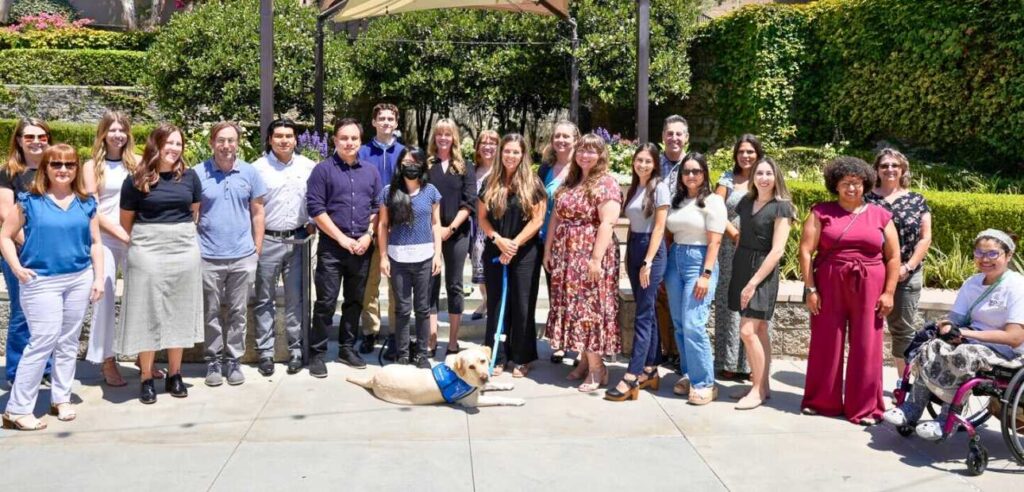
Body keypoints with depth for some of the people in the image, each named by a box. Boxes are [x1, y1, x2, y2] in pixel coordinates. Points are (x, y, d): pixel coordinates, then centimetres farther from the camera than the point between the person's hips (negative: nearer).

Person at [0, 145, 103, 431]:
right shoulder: (30, 201, -1)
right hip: (41, 281, -4)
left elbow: (95, 243, 10)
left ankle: (61, 398, 23)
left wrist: (99, 278, 2)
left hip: (80, 279, 4)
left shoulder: (86, 204, 7)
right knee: (43, 341, -8)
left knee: (69, 341, 10)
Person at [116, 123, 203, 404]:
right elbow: (126, 221, 5)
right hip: (147, 253, -3)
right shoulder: (136, 180, -3)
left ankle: (174, 375, 20)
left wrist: (183, 235, 14)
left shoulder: (189, 176, 4)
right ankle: (147, 379, 12)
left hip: (185, 252, 3)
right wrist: (141, 242, 9)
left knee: (179, 314, 9)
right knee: (148, 315, 2)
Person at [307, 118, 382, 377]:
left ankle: (347, 348, 23)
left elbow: (377, 208, 12)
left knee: (355, 301, 11)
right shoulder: (323, 170, -2)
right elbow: (315, 208, -9)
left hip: (362, 248, 4)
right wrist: (342, 238, -12)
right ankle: (317, 353, 6)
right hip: (331, 247, -4)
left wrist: (368, 236, -3)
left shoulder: (371, 171, 11)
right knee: (326, 302, -3)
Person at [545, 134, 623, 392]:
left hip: (590, 257, -7)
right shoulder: (569, 183, 15)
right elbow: (556, 218, 17)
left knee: (589, 308, -5)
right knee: (572, 307, 10)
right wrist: (548, 250, 12)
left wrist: (596, 259, -23)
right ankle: (585, 360, 20)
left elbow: (606, 223, -18)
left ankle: (597, 368, 4)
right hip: (565, 256, 8)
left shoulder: (605, 183, -9)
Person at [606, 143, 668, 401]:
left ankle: (632, 377, -9)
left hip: (651, 250, -7)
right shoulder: (633, 188, 14)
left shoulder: (659, 187, -7)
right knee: (647, 312, 11)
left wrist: (648, 262, -17)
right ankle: (650, 370, 17)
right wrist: (629, 256, 11)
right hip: (633, 248, 7)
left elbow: (659, 227, -12)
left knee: (643, 314, -8)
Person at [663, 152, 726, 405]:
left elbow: (714, 242, -10)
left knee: (693, 325, -12)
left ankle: (704, 383, -5)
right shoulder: (676, 200, 14)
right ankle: (688, 375, 19)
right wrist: (663, 270, 8)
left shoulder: (713, 201, -4)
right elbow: (669, 234, 13)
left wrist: (706, 274, -17)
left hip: (699, 261, -6)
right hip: (675, 260, 6)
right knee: (679, 325, 8)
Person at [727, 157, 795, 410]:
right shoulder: (746, 201, 10)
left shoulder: (781, 207, -9)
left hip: (763, 270, -6)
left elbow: (777, 251, -15)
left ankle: (759, 390, 1)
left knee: (748, 331, -11)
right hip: (741, 267, 6)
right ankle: (762, 385, 18)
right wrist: (736, 270, 11)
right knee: (759, 330, 11)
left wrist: (753, 282, -18)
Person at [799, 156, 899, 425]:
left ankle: (865, 407, 13)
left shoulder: (880, 215, 8)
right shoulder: (821, 212, 3)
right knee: (825, 344, 5)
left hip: (868, 289, 1)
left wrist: (888, 292, -1)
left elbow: (893, 257, 8)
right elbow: (805, 251, -1)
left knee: (866, 348, 3)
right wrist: (810, 288, -7)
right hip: (829, 286, 0)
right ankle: (822, 401, 18)